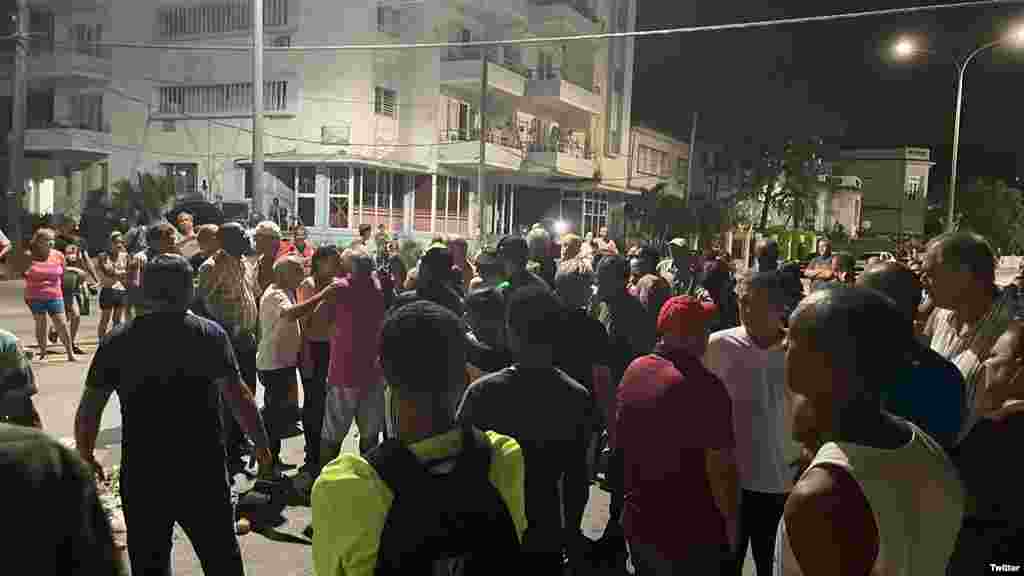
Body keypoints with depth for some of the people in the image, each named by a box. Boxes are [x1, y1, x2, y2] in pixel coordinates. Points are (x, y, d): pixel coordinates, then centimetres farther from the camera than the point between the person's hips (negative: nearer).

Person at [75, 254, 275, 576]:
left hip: (142, 475, 2)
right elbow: (237, 396, -13)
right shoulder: (210, 335, -7)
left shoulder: (117, 341, 1)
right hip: (204, 471, -2)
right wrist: (262, 447, -4)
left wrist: (85, 455, 18)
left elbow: (89, 408, 2)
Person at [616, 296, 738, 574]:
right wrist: (731, 520, -5)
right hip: (692, 534, -6)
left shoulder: (634, 370, -2)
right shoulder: (705, 387, -24)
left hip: (638, 524, 6)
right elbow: (721, 468, -21)